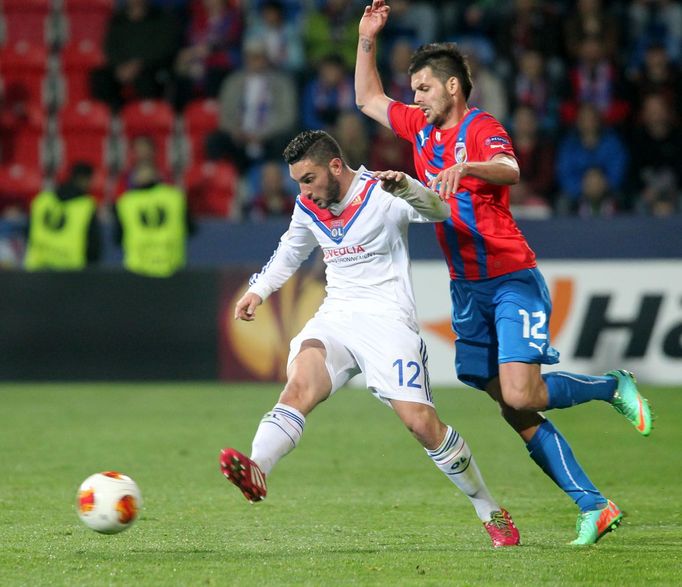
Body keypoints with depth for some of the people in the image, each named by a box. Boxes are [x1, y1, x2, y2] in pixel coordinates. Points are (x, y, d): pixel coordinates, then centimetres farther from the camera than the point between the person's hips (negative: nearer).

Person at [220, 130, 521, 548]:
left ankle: (492, 513, 6)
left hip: (388, 320, -5)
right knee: (299, 386, -26)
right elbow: (290, 252, 31)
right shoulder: (309, 208, 11)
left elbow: (438, 211, -27)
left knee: (422, 423, -13)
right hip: (335, 318, 5)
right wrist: (259, 290, 16)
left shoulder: (382, 196, -9)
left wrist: (404, 186, -46)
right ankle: (255, 473, -50)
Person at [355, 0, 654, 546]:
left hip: (512, 281, -7)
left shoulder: (482, 128, -11)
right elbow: (369, 100, 26)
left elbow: (510, 170, -32)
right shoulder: (421, 127, 11)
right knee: (515, 413, -2)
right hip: (466, 290, 7)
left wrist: (467, 168, -51)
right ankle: (594, 506, 0)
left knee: (520, 396, -19)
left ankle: (614, 387, 7)